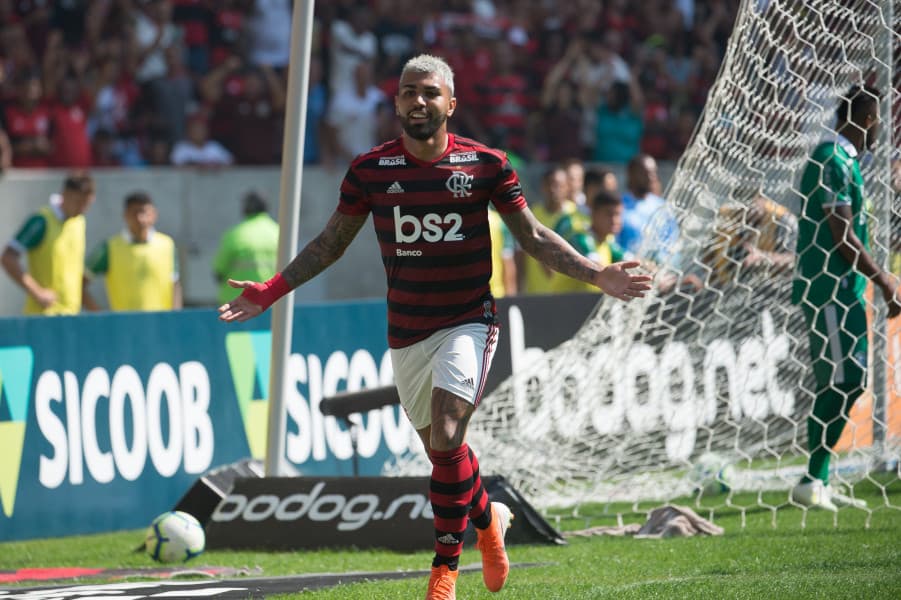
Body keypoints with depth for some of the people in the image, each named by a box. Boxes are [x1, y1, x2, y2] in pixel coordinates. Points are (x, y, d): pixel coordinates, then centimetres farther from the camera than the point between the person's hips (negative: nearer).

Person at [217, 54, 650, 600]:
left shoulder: (486, 164, -5)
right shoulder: (371, 170, -1)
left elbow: (533, 236, 6)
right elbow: (332, 243, 10)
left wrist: (596, 275, -4)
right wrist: (271, 291, 2)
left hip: (468, 323, -3)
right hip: (406, 331, 3)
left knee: (446, 440, -20)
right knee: (442, 453, 8)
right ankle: (488, 517, 40)